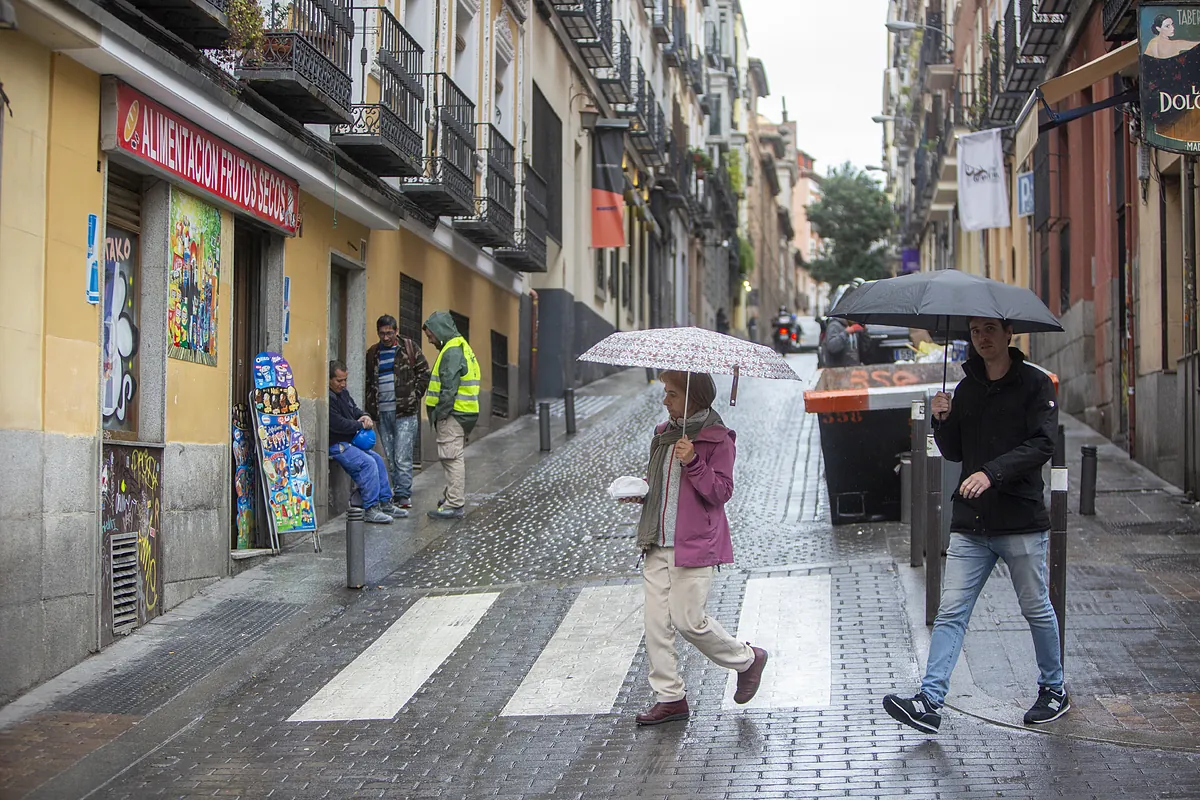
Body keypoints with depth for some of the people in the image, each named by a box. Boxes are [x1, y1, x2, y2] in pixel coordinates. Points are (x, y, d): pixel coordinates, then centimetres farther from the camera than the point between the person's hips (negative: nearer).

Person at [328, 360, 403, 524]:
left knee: (377, 460, 9)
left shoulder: (343, 392, 14)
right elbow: (338, 424, -25)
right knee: (368, 463, -22)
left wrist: (365, 416, 1)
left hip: (350, 442, 11)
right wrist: (361, 425, -12)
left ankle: (385, 504, 14)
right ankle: (370, 510, -21)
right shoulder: (327, 398, -19)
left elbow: (354, 410, 25)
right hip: (336, 445, -11)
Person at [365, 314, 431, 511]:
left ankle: (404, 496, -8)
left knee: (402, 458, -11)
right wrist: (371, 408, 8)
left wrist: (414, 397, -4)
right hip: (382, 413, 5)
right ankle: (397, 495, 14)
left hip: (405, 413, -5)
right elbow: (368, 382, 19)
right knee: (390, 459, 8)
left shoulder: (409, 348, 2)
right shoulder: (373, 353, 13)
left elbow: (424, 374, 4)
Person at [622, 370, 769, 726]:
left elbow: (721, 492, -12)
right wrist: (641, 493, 6)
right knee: (656, 621, 3)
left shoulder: (717, 439, -8)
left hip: (694, 545, -7)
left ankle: (747, 659, 20)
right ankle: (670, 697, 11)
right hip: (658, 543, 7)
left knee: (689, 620, -5)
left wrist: (693, 462, -23)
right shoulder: (664, 434, 14)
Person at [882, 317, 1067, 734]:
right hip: (970, 523, 4)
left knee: (1037, 610, 9)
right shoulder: (966, 388, 13)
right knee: (951, 611, -3)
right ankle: (930, 701, -8)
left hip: (1021, 520, -4)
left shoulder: (1034, 384, -3)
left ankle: (1054, 691, 28)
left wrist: (993, 472, -25)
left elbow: (1043, 444, -14)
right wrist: (942, 421, -4)